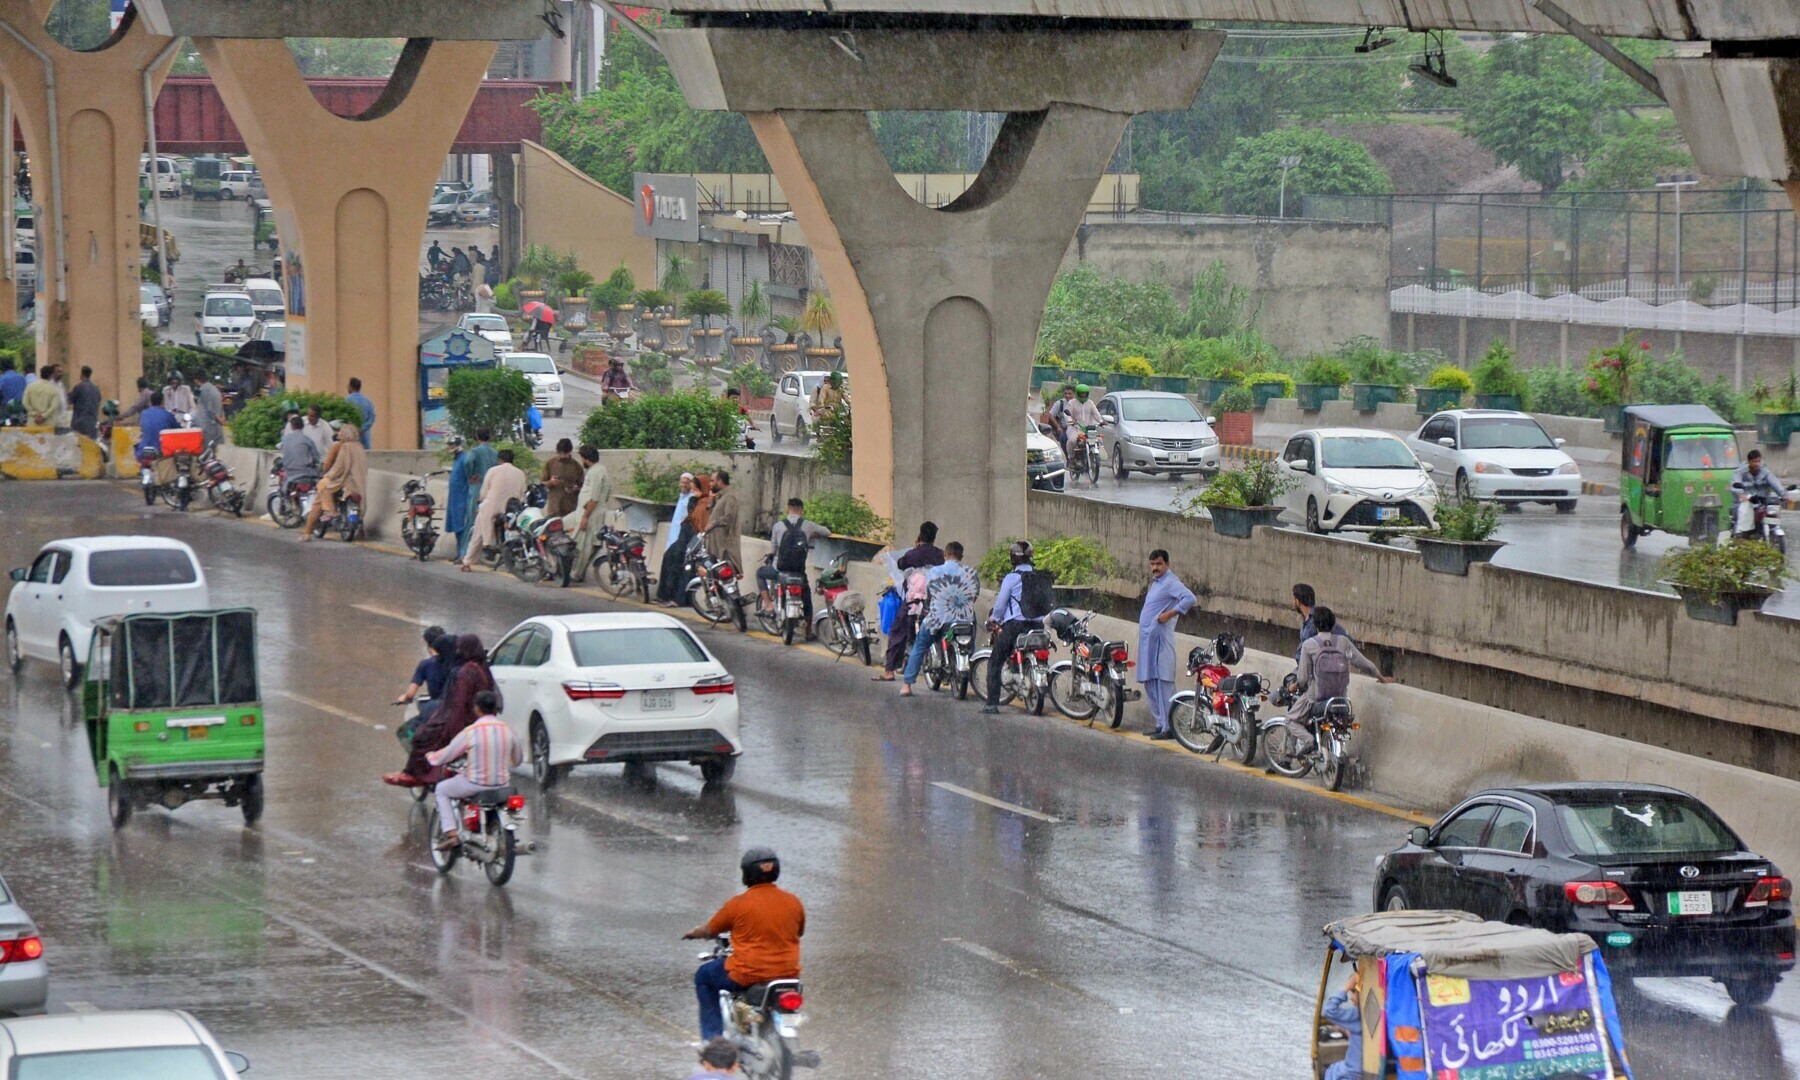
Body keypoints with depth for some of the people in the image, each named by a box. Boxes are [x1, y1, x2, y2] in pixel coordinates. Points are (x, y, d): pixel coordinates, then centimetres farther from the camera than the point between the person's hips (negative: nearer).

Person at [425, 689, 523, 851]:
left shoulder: (470, 732, -14)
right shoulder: (508, 731, -2)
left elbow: (445, 755, -3)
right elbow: (518, 760, 12)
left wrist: (431, 756, 20)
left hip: (475, 785, -4)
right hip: (502, 783, 4)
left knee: (442, 789, 21)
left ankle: (450, 833, 8)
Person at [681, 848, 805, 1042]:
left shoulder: (738, 904, -10)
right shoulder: (793, 902, 1)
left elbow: (710, 930, 4)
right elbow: (800, 931, 20)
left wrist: (694, 934, 27)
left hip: (747, 975, -4)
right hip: (787, 973, 4)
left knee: (704, 976, 21)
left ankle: (712, 1037, 16)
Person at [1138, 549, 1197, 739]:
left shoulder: (1171, 582, -10)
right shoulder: (1156, 583, 20)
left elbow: (1189, 598, -24)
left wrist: (1169, 614, -22)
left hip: (1160, 639, -11)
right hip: (1147, 638, 11)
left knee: (1163, 683, -13)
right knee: (1150, 683, 13)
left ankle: (1169, 727, -16)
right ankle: (1160, 724, 19)